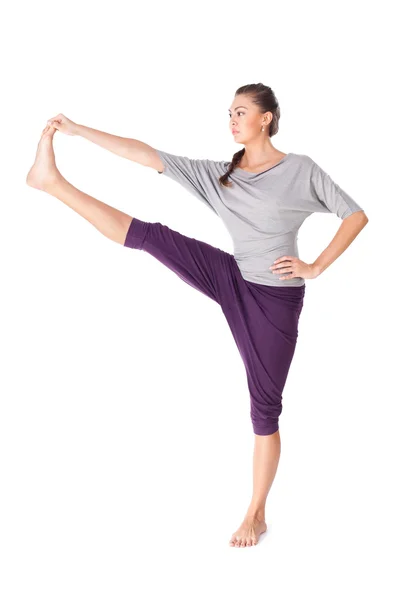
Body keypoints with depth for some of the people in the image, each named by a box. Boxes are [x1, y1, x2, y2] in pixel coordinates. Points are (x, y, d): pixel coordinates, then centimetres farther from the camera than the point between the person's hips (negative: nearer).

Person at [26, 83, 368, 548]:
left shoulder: (301, 169, -5)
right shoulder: (218, 175, 5)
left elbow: (356, 216, -3)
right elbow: (147, 155, 0)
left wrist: (315, 268, -10)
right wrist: (77, 130, -4)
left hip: (276, 297, -4)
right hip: (232, 280, 4)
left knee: (265, 404, 2)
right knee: (150, 235, -10)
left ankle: (256, 514, 14)